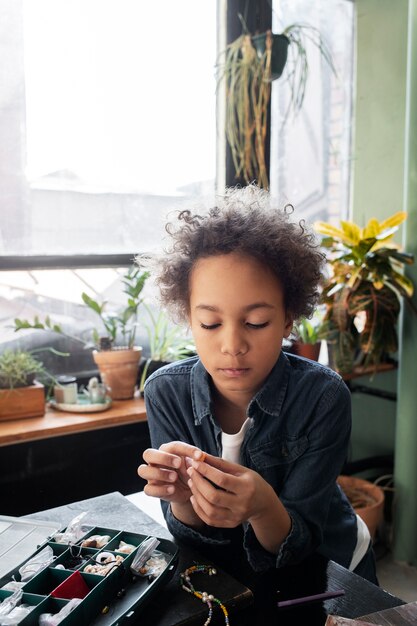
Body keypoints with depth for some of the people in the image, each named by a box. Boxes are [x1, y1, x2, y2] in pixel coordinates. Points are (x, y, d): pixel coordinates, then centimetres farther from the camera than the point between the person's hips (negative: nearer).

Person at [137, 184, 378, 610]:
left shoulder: (323, 396, -23)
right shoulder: (165, 392, -17)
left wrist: (263, 507, -39)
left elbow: (295, 546, -19)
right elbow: (193, 538, -12)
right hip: (226, 573, 1)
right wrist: (181, 497, -33)